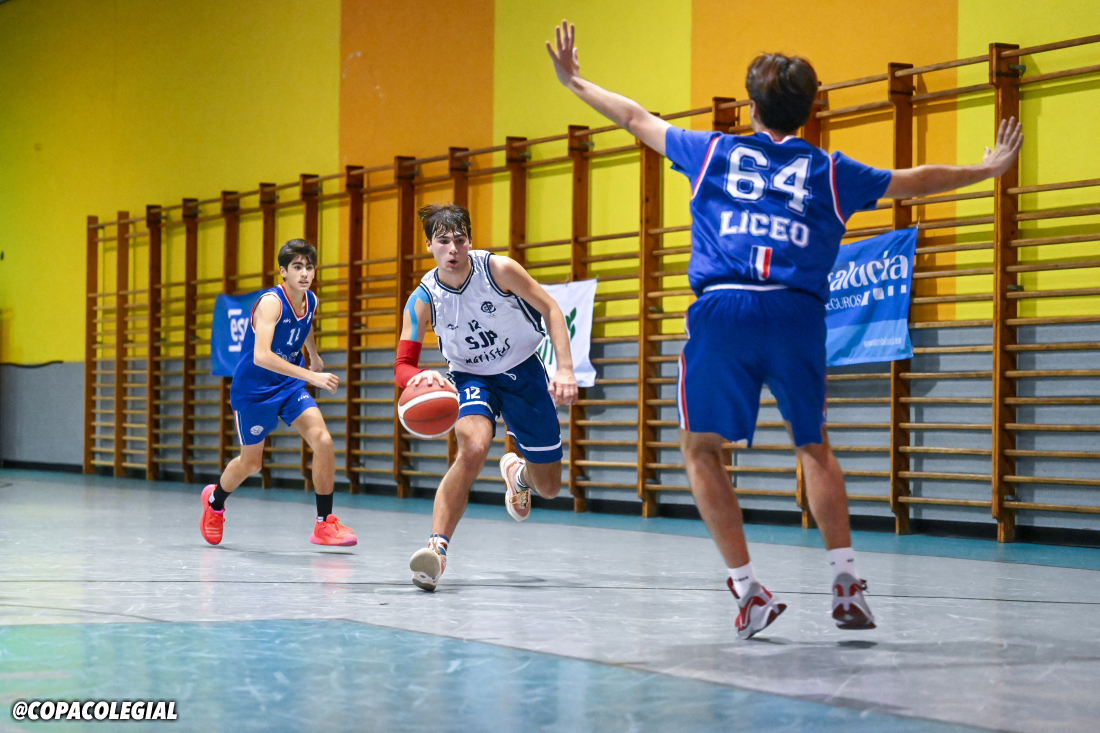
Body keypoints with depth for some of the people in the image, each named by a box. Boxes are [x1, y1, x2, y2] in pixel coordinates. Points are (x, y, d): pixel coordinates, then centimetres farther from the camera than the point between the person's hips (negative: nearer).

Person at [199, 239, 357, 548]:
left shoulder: (311, 301, -4)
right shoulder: (271, 302, -27)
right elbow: (261, 356, -40)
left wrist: (314, 356, 39)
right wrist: (312, 376, -46)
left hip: (289, 384, 5)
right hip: (253, 390, -5)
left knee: (322, 441, -17)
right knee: (251, 463, 10)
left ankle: (324, 524, -9)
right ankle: (214, 500, 44)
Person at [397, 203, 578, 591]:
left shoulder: (499, 269, -22)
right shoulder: (423, 300, -19)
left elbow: (550, 308, -12)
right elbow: (402, 366, -19)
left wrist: (565, 369, -22)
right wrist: (421, 377, -45)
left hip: (523, 371, 1)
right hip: (473, 378, -1)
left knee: (549, 487, 9)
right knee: (473, 447, -35)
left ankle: (516, 471, 48)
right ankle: (437, 547, -38)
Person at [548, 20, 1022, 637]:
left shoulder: (714, 151, 17)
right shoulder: (829, 171, 17)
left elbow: (637, 119, 29)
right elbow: (915, 182, 28)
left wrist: (576, 82, 44)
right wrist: (989, 170, 43)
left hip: (724, 309, -1)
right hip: (799, 314, 2)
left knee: (702, 448, 9)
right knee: (815, 448, 19)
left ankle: (748, 588, -1)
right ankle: (845, 580, 10)